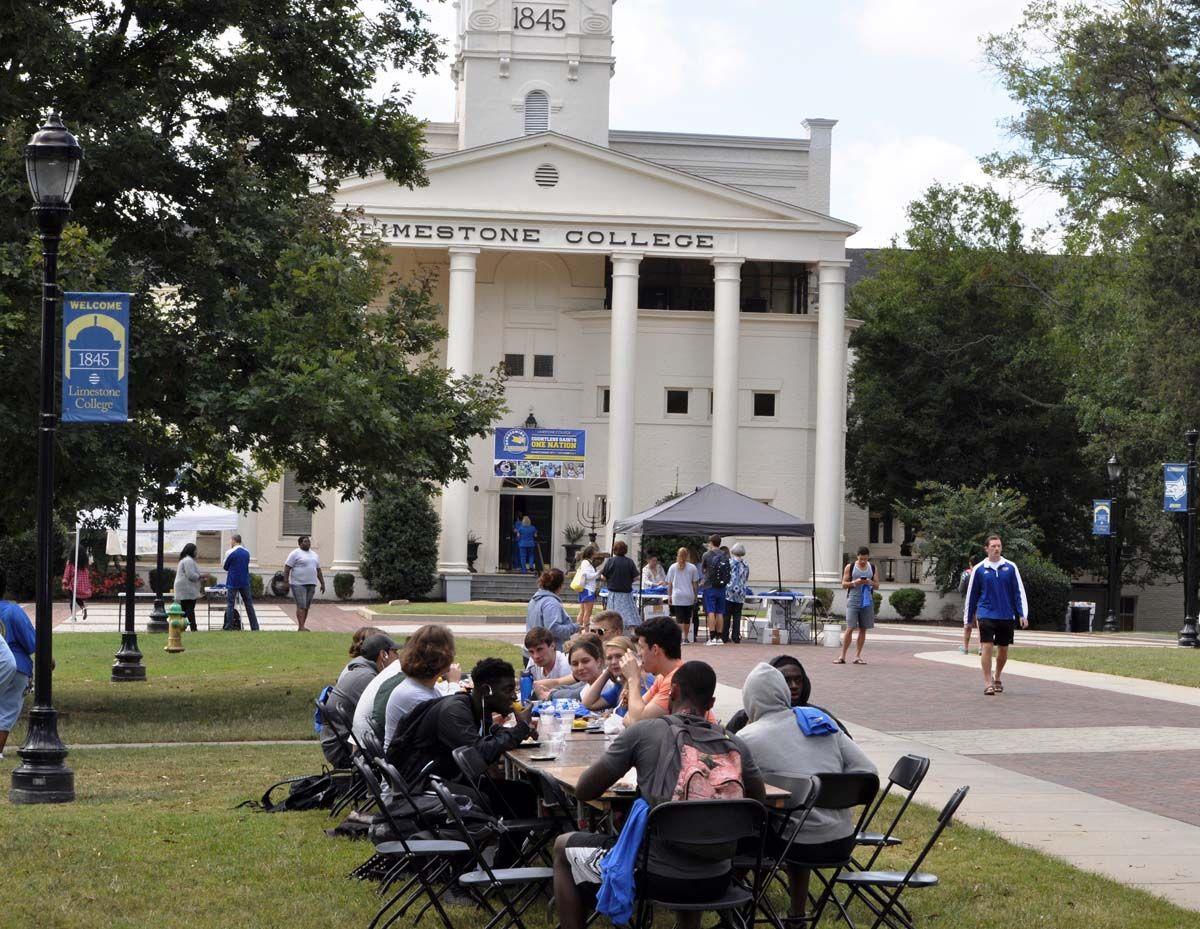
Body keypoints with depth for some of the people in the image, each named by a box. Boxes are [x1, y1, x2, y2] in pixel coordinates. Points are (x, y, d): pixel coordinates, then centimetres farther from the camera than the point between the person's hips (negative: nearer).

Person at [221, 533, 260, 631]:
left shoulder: (230, 553, -11)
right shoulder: (247, 553, 5)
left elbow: (225, 567, -1)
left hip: (233, 583, -4)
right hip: (245, 582, 4)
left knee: (230, 605, 2)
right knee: (249, 604, 9)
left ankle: (228, 627, -1)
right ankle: (255, 627, 9)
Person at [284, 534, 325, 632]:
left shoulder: (314, 555, 18)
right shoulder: (295, 553, -3)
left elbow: (318, 570, 22)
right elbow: (287, 568, -7)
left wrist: (322, 583, 18)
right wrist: (286, 581, -14)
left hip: (311, 584, 7)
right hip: (298, 584, -7)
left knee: (306, 607, 7)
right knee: (301, 606, -12)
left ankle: (302, 627, 12)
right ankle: (301, 627, -15)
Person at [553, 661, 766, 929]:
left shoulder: (642, 733, -6)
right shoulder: (736, 746, 2)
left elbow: (583, 791, 0)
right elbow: (758, 802, 17)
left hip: (659, 878, -4)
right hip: (716, 884, 4)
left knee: (563, 848, 22)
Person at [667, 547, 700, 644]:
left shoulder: (673, 567, 2)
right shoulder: (692, 567, 0)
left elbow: (669, 584, 5)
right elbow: (695, 583, 3)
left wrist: (669, 595, 13)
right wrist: (695, 595, 13)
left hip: (677, 597, 0)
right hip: (689, 596, 1)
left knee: (679, 618, -3)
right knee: (687, 618, 11)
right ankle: (686, 638, 17)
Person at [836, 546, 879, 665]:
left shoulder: (872, 568, 11)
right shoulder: (850, 567, 3)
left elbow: (877, 584, 14)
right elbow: (843, 584, 3)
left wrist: (870, 582, -8)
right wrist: (854, 583, -15)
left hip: (867, 600, 3)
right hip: (853, 600, -3)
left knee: (863, 629, 3)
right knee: (850, 628, -9)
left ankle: (857, 656, 8)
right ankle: (842, 656, -5)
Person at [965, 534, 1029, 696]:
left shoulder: (1010, 567, 3)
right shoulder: (979, 569, 1)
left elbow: (1019, 592, 4)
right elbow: (971, 594, 8)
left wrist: (1023, 614, -4)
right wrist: (968, 617, 10)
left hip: (1007, 616, 2)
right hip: (987, 614, -2)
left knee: (1003, 649, 9)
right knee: (986, 647, -11)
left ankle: (997, 678, 30)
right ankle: (988, 683, -7)